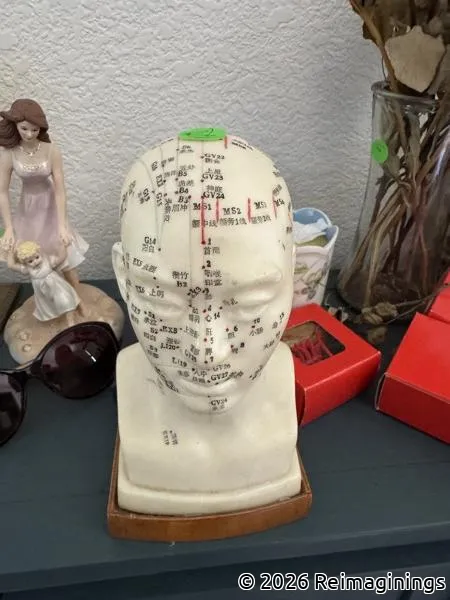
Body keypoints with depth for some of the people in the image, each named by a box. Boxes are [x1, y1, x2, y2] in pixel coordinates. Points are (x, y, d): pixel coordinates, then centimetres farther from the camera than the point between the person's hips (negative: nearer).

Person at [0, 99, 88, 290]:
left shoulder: (51, 151, -21)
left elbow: (60, 189, -20)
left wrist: (62, 225, -24)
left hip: (50, 207, -1)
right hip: (28, 209, 2)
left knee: (65, 258, 4)